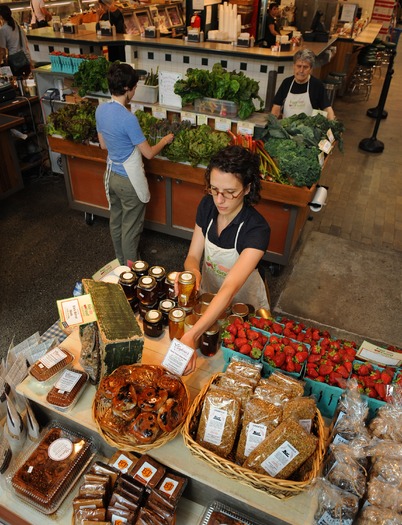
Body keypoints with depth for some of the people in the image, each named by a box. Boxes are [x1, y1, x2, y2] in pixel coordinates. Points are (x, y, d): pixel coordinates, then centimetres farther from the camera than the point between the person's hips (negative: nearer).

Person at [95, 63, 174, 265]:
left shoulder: (100, 110, -2)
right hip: (129, 180, -8)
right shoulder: (128, 118, -27)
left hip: (112, 175, 8)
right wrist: (165, 140, -1)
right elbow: (149, 153, -19)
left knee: (116, 220, 22)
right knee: (131, 227, 8)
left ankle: (121, 261, 42)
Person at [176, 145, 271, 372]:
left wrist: (191, 336, -57)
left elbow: (229, 290, -45)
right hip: (209, 295, 4)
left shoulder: (257, 230, -36)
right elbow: (193, 255, -11)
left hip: (243, 303, -4)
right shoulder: (207, 206, -19)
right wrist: (192, 271, -37)